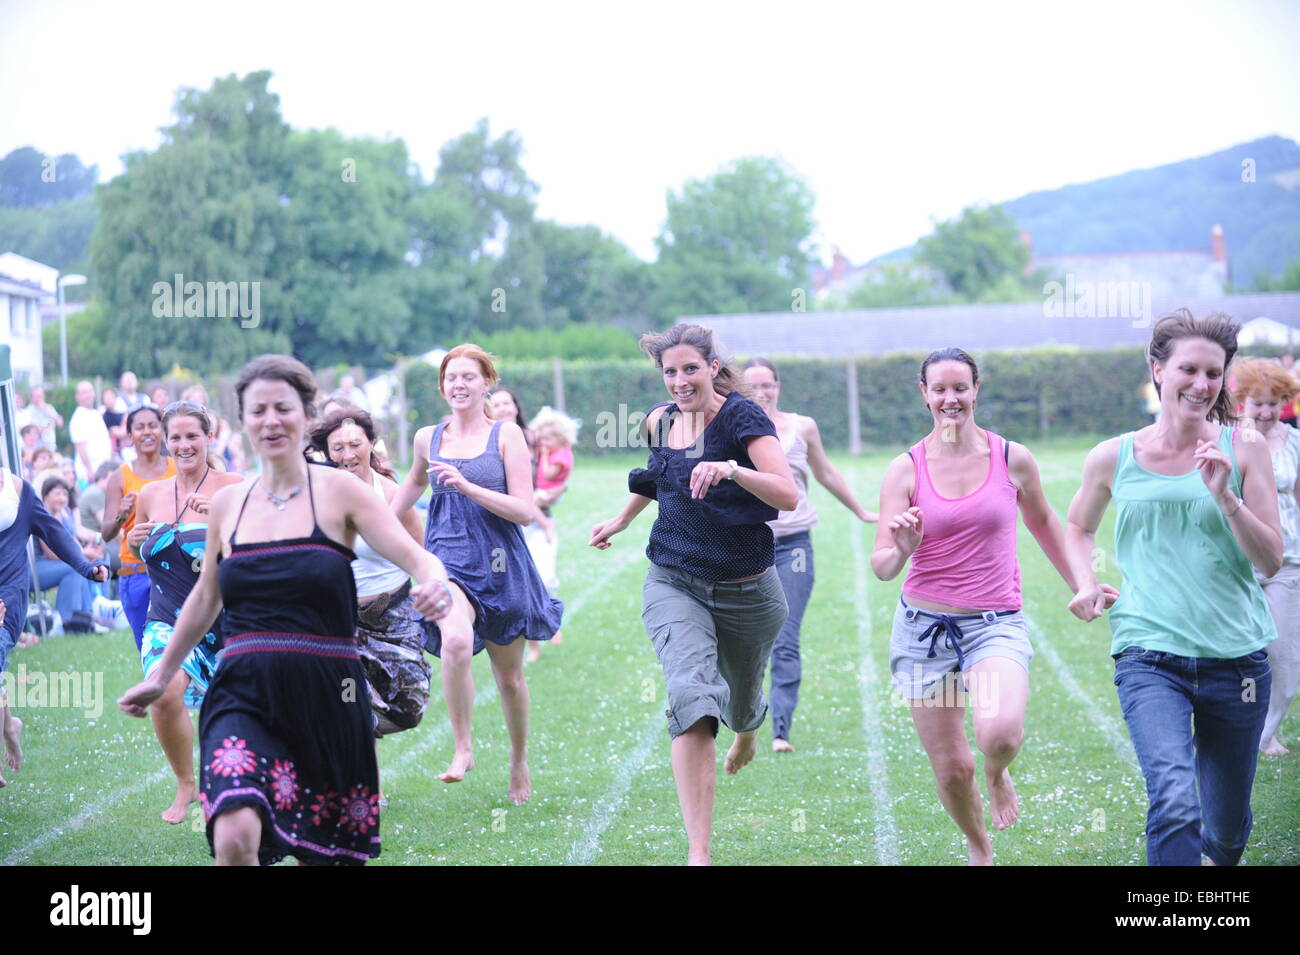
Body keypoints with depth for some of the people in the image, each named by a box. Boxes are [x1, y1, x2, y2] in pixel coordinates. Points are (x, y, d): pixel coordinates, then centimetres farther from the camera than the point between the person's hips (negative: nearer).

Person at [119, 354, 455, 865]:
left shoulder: (337, 490, -1)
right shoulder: (227, 503, 8)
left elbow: (417, 557, -10)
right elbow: (204, 599, 21)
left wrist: (435, 582, -33)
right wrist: (160, 678, 27)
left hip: (326, 696, -1)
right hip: (245, 694, 1)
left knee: (322, 850, 12)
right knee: (234, 838, -23)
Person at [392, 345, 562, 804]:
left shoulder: (506, 435, -3)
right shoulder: (428, 438, 7)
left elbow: (525, 510, -9)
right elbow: (415, 481, 29)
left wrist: (467, 486, -19)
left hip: (500, 563, -1)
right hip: (447, 558, 1)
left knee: (509, 676, 12)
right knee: (455, 641, -31)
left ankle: (519, 759, 36)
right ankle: (463, 749, -18)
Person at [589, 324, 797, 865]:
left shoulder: (741, 417, -14)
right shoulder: (660, 421, 3)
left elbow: (788, 496, -27)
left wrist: (732, 470, -42)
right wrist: (621, 520, 36)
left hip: (745, 592, -2)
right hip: (674, 583, 2)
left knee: (740, 706, 19)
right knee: (691, 693, -24)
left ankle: (748, 729, 63)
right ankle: (698, 853, -31)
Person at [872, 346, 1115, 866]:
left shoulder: (1013, 459, 0)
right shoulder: (906, 468, -1)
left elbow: (1043, 522, 19)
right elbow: (882, 567, -3)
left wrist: (1080, 584, 26)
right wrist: (902, 548, -26)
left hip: (996, 623, -1)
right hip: (924, 626, 1)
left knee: (1000, 734, -29)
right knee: (951, 770, 2)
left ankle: (997, 774, 9)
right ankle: (979, 848, 34)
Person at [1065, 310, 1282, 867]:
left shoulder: (1243, 450, 0)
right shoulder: (1114, 458, 2)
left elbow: (1271, 562, -3)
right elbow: (1079, 528, 22)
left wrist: (1225, 496, -17)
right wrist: (1085, 584, 3)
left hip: (1236, 659, 1)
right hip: (1150, 658, -1)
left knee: (1227, 827, 15)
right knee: (1175, 805, -26)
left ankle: (1222, 859, 50)